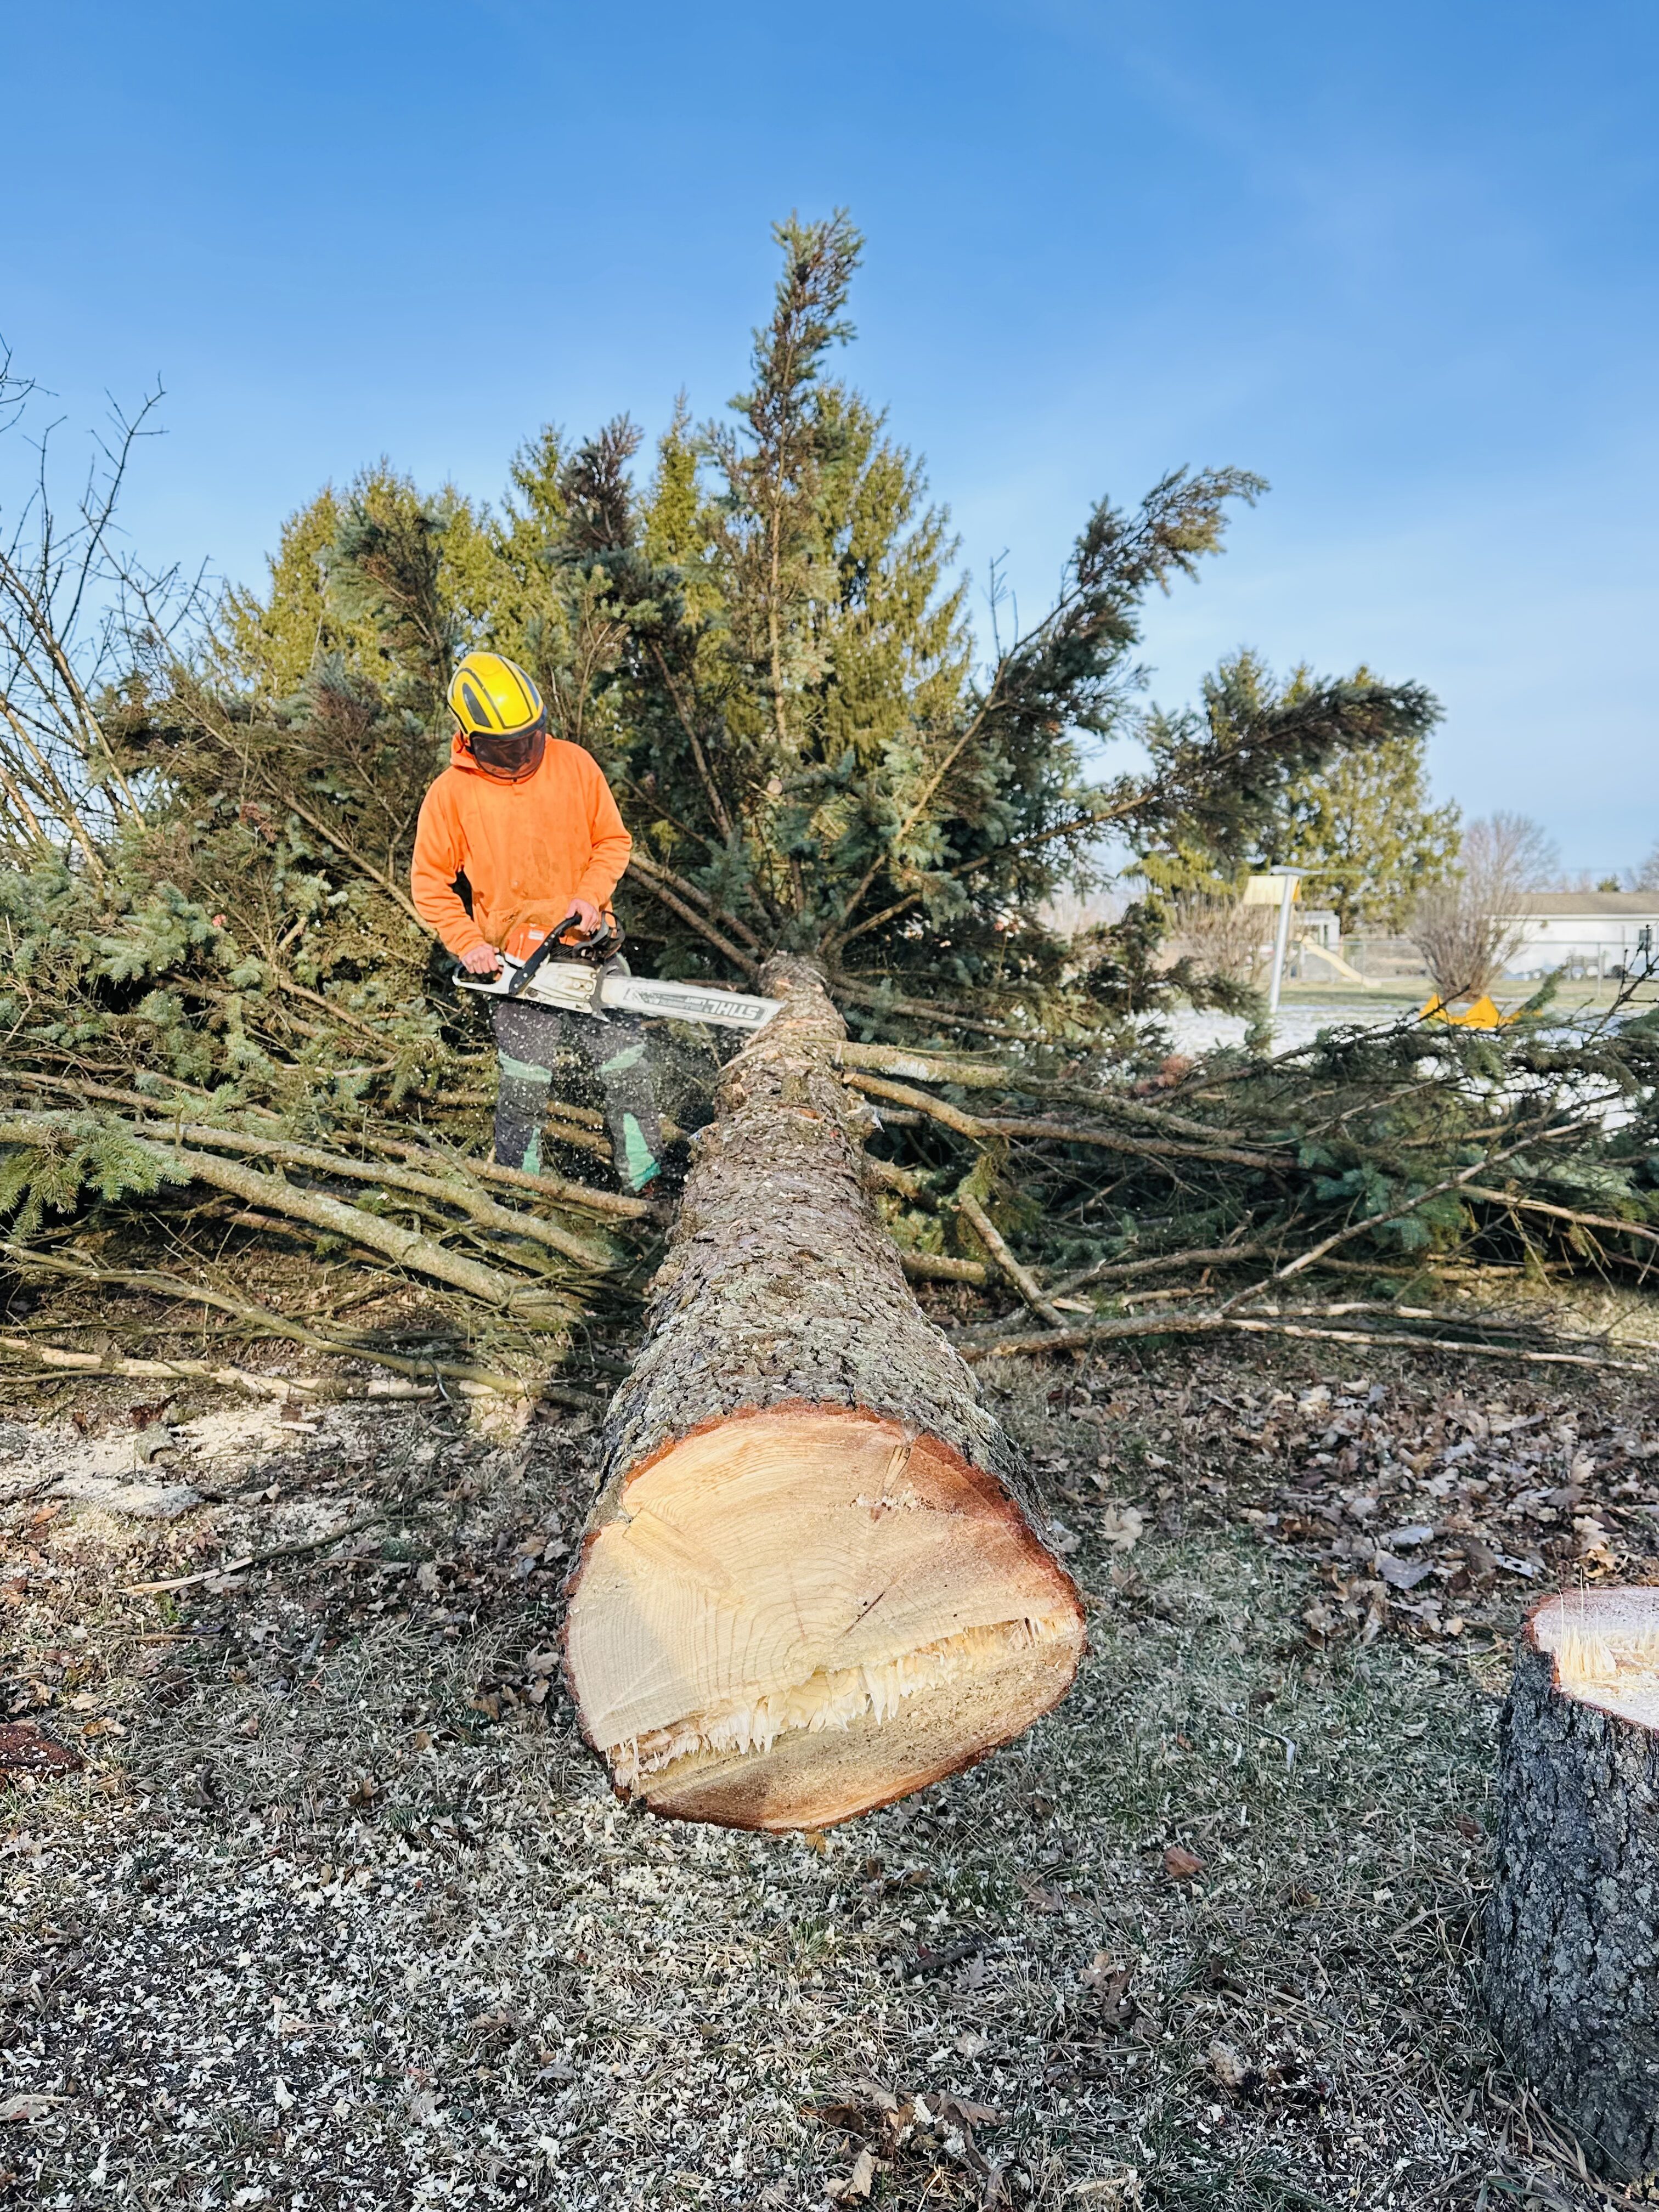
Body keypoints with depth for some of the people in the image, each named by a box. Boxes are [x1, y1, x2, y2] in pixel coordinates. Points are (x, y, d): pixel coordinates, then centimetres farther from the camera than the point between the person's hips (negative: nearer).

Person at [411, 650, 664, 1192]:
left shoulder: (574, 764, -1)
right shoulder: (450, 794, -5)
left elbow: (613, 840, 6)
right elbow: (429, 884, 1)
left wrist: (590, 895, -11)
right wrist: (467, 943, -12)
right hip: (515, 961, -2)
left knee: (629, 1073, 4)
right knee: (525, 1086, -2)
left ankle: (648, 1185, 19)